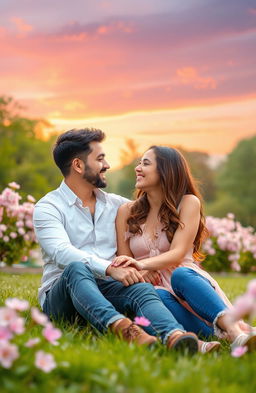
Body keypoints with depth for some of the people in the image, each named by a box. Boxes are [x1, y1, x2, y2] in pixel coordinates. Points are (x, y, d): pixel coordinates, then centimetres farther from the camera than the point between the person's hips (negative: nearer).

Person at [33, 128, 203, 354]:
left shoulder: (115, 205, 20)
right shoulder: (48, 208, 0)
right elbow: (62, 252, -18)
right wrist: (110, 268, -32)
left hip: (106, 291, 4)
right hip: (60, 296, -4)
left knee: (142, 289, -29)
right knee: (76, 268, -37)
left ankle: (174, 337, -61)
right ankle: (122, 328, -63)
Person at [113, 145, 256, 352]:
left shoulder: (188, 203, 3)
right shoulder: (127, 211, 13)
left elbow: (177, 254, -9)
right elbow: (125, 263, 11)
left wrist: (141, 264, -29)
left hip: (188, 279, -1)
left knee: (180, 275, -38)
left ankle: (236, 332, -55)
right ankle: (217, 335, -50)